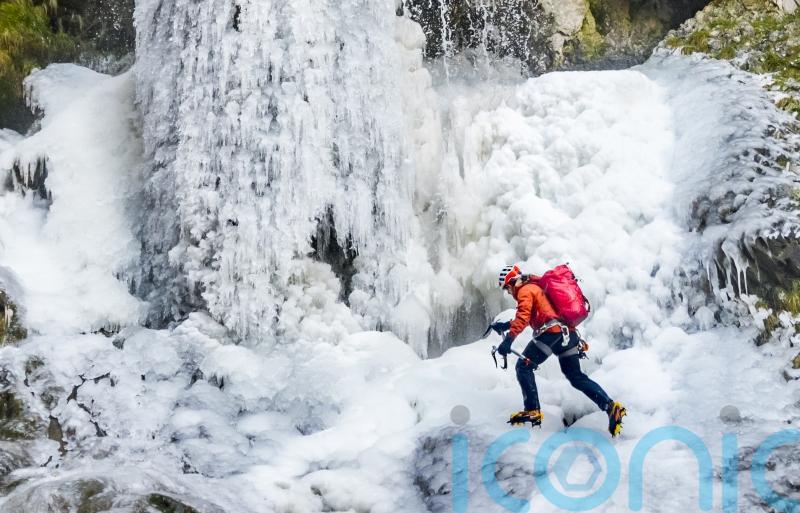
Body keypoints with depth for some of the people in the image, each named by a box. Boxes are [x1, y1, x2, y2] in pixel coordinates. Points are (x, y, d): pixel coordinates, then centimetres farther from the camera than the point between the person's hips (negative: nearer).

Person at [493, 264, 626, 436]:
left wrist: (508, 339, -22)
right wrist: (506, 325, 33)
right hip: (568, 334, 9)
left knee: (524, 366, 0)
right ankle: (610, 406, -3)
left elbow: (523, 316, -16)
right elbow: (530, 317, 39)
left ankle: (533, 411, -7)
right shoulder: (536, 287, 31)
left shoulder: (525, 290, 1)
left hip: (552, 332, -9)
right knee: (576, 377, 10)